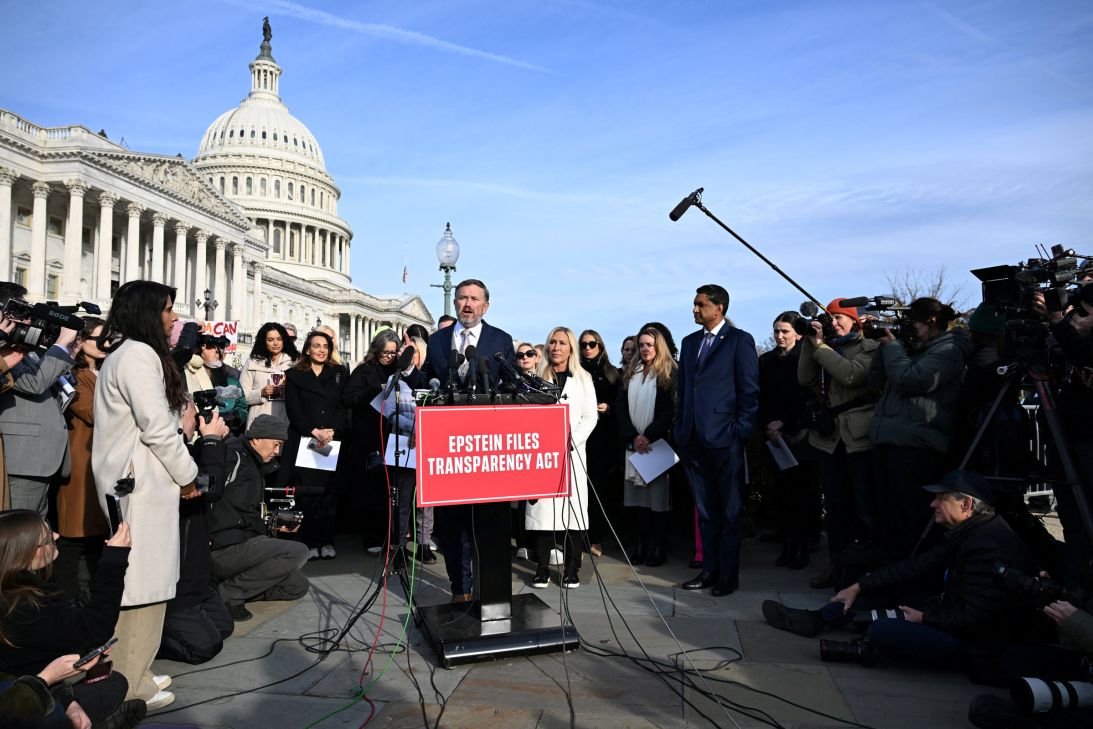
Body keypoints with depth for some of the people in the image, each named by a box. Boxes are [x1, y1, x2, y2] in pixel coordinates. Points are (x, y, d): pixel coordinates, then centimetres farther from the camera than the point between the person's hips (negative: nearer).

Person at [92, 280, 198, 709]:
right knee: (142, 580, -5)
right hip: (143, 481, -11)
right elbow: (156, 427, -18)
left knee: (134, 576, 14)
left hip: (131, 478, 11)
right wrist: (187, 476, -7)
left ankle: (130, 672, 23)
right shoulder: (139, 354, -14)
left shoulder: (123, 355, 19)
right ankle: (128, 688, 3)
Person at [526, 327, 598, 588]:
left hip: (572, 452, 0)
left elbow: (590, 417, 6)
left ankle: (571, 569, 5)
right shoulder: (536, 377, 11)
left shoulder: (583, 378, 11)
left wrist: (570, 440, -8)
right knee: (541, 509, -3)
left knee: (572, 509, -3)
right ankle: (542, 569, 4)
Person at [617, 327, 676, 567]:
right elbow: (621, 408, 7)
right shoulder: (629, 374, 14)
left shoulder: (670, 374, 0)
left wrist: (648, 436, -14)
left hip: (657, 443, -4)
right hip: (633, 443, 4)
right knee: (637, 495, 3)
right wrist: (632, 437, -6)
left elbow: (670, 410, -7)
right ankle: (639, 547, 9)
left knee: (658, 494, -3)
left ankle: (658, 548, 5)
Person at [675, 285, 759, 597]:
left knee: (730, 510, 4)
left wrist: (741, 430, -12)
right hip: (694, 439, 6)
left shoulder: (739, 340, -3)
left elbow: (749, 390, -6)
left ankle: (729, 574, 13)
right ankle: (710, 569, 22)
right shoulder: (689, 342, 16)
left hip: (725, 437, -6)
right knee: (705, 510, 13)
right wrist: (680, 427, 10)